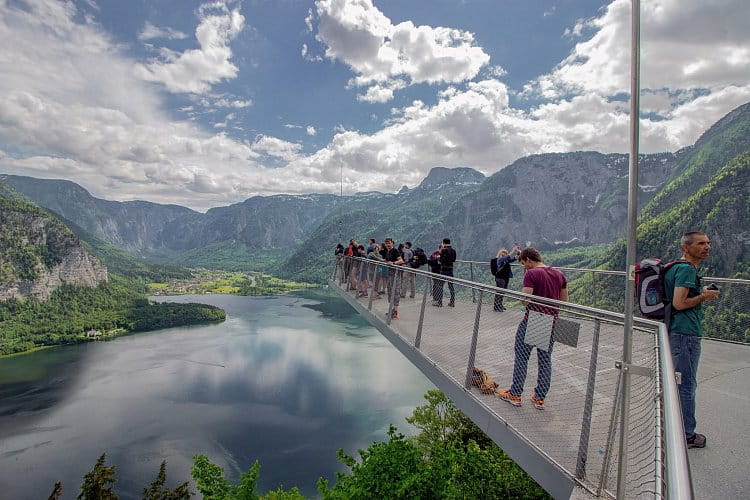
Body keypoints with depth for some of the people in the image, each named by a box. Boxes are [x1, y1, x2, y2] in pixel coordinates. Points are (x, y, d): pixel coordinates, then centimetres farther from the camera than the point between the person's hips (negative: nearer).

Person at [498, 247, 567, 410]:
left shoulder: (531, 274, -15)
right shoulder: (559, 274, 7)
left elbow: (525, 301, -20)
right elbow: (564, 300, 12)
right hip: (551, 322, 6)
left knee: (521, 358, 7)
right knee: (545, 359, 12)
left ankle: (515, 395, 16)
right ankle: (540, 398, 21)